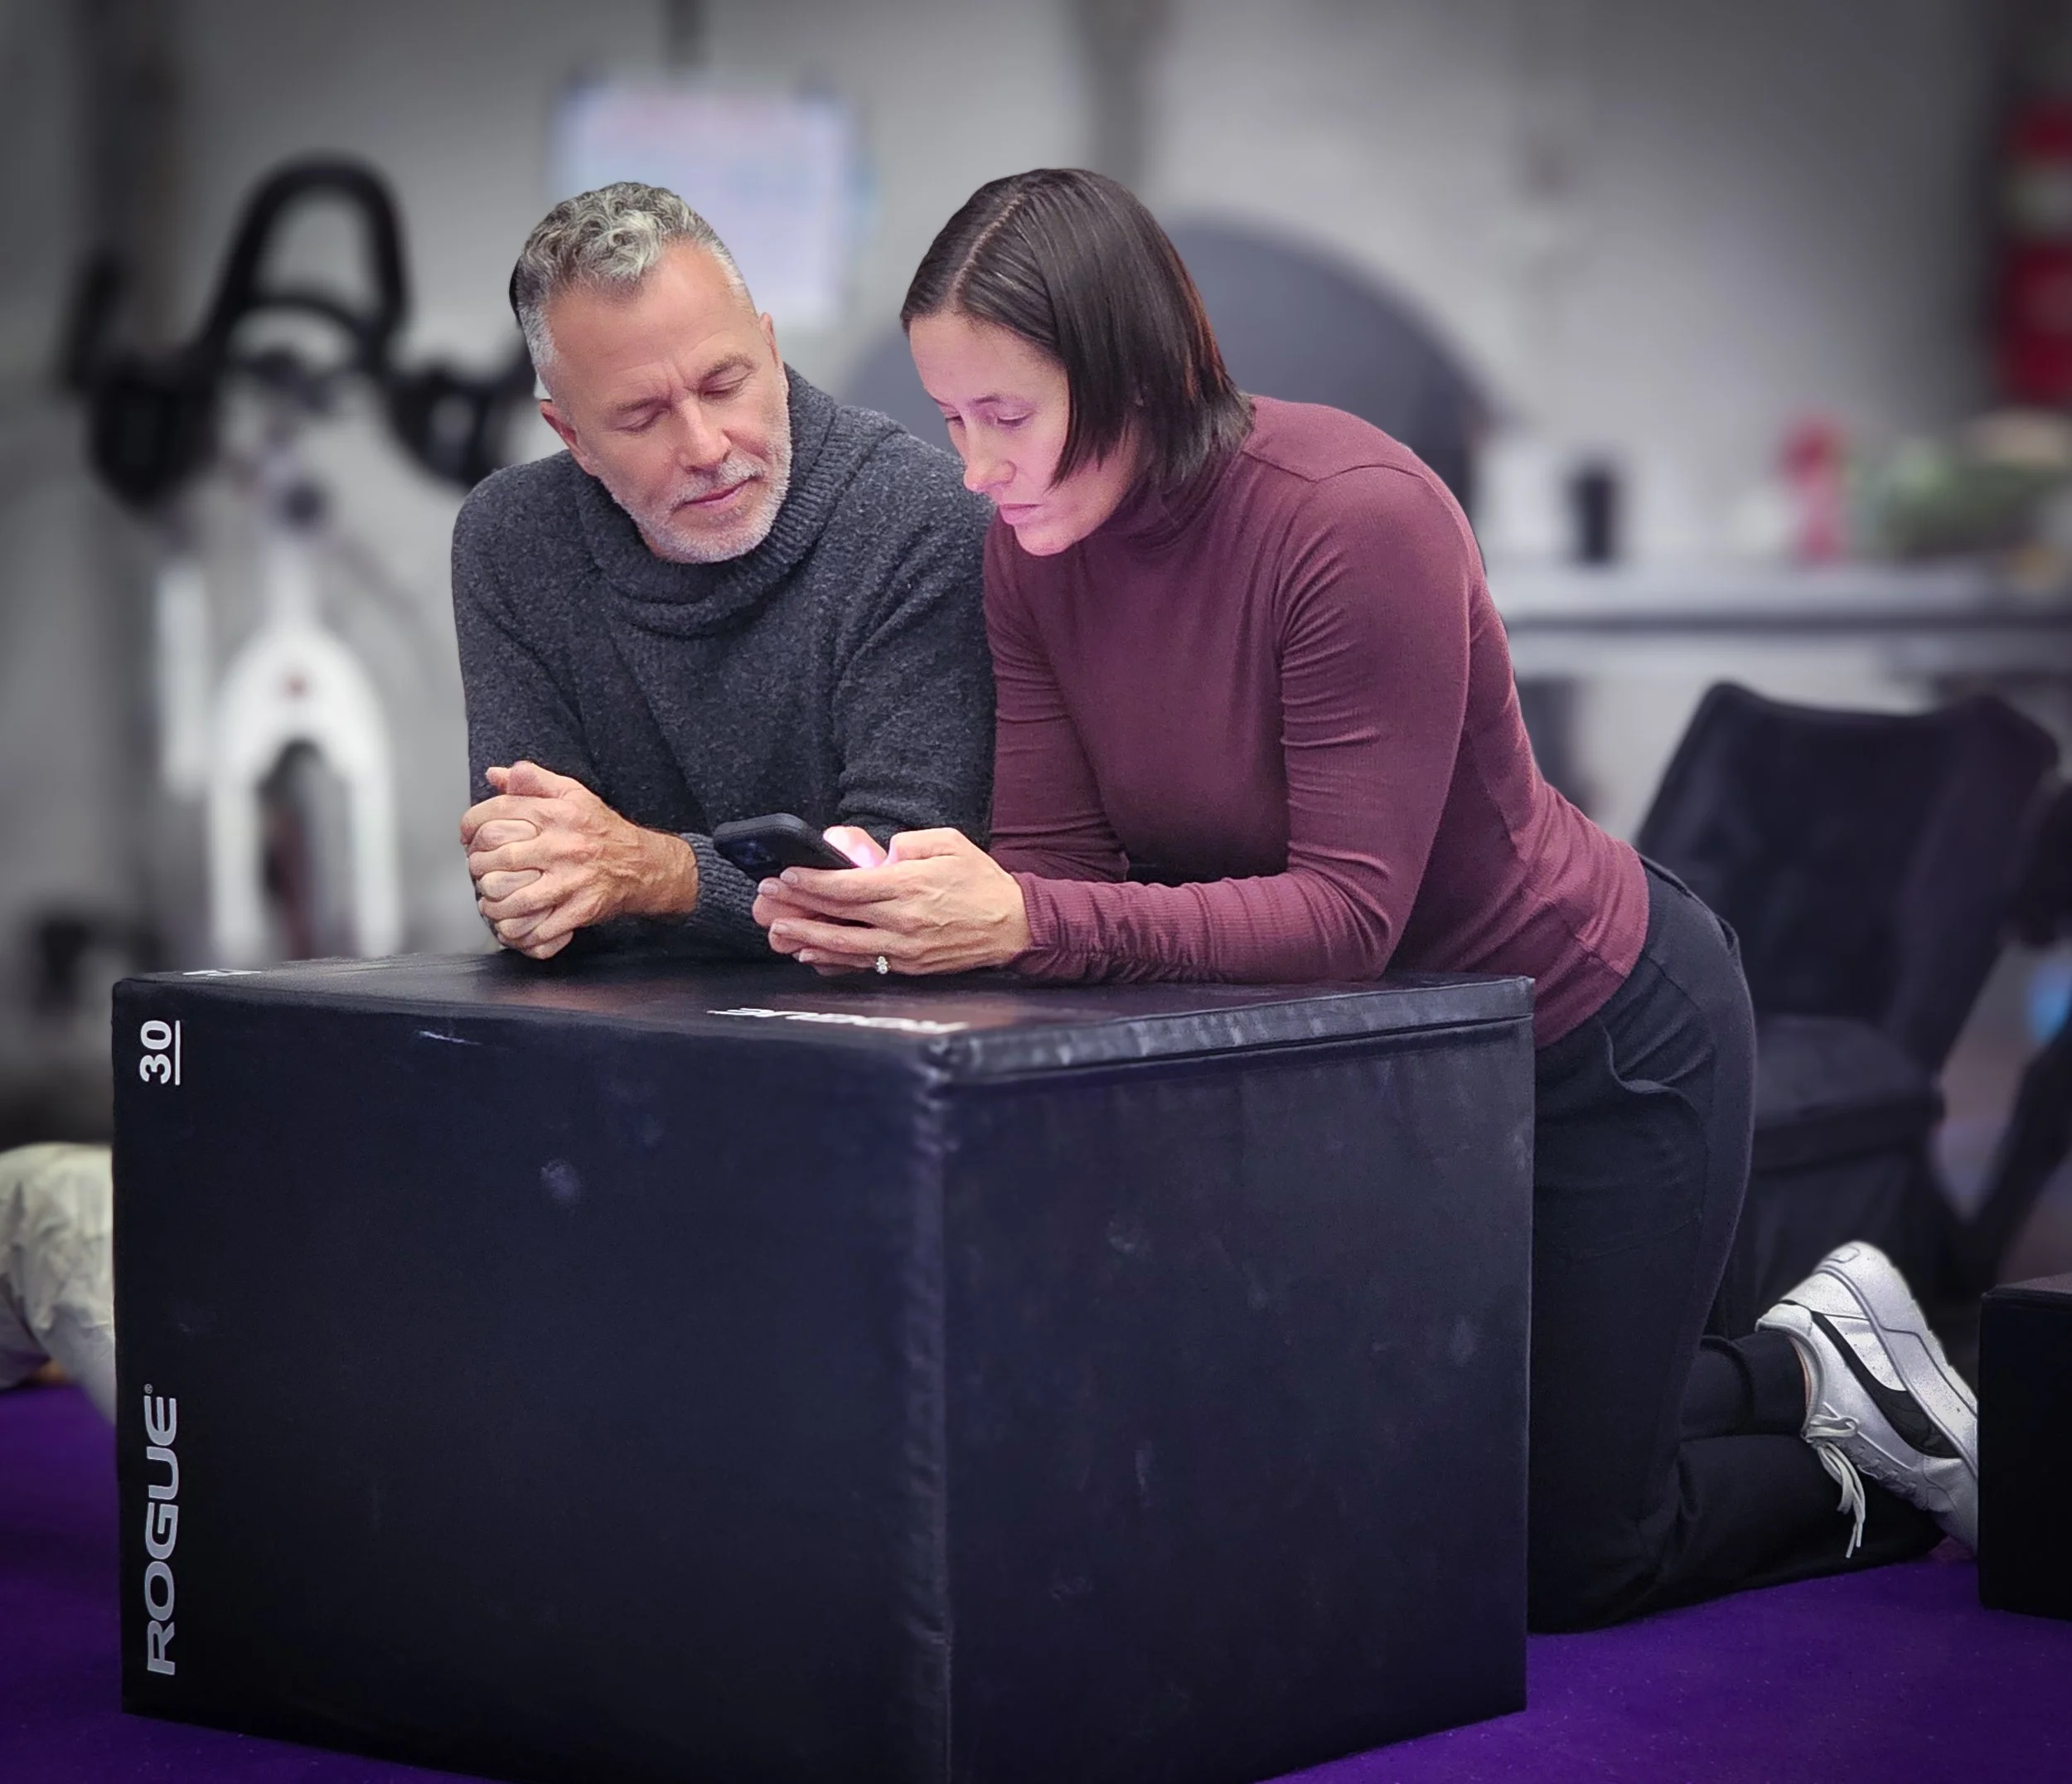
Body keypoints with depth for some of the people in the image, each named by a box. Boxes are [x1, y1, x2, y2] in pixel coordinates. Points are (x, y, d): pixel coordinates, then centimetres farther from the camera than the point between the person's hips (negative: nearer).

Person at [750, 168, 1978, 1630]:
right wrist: (913, 911, -37)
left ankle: (1862, 1422, 29)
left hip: (1594, 1037, -7)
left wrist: (1030, 923, -46)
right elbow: (1053, 865, -14)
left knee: (1560, 1561, 1)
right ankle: (1812, 1371, 36)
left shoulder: (1355, 518, -33)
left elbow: (1348, 914, -35)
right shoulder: (1036, 550, -12)